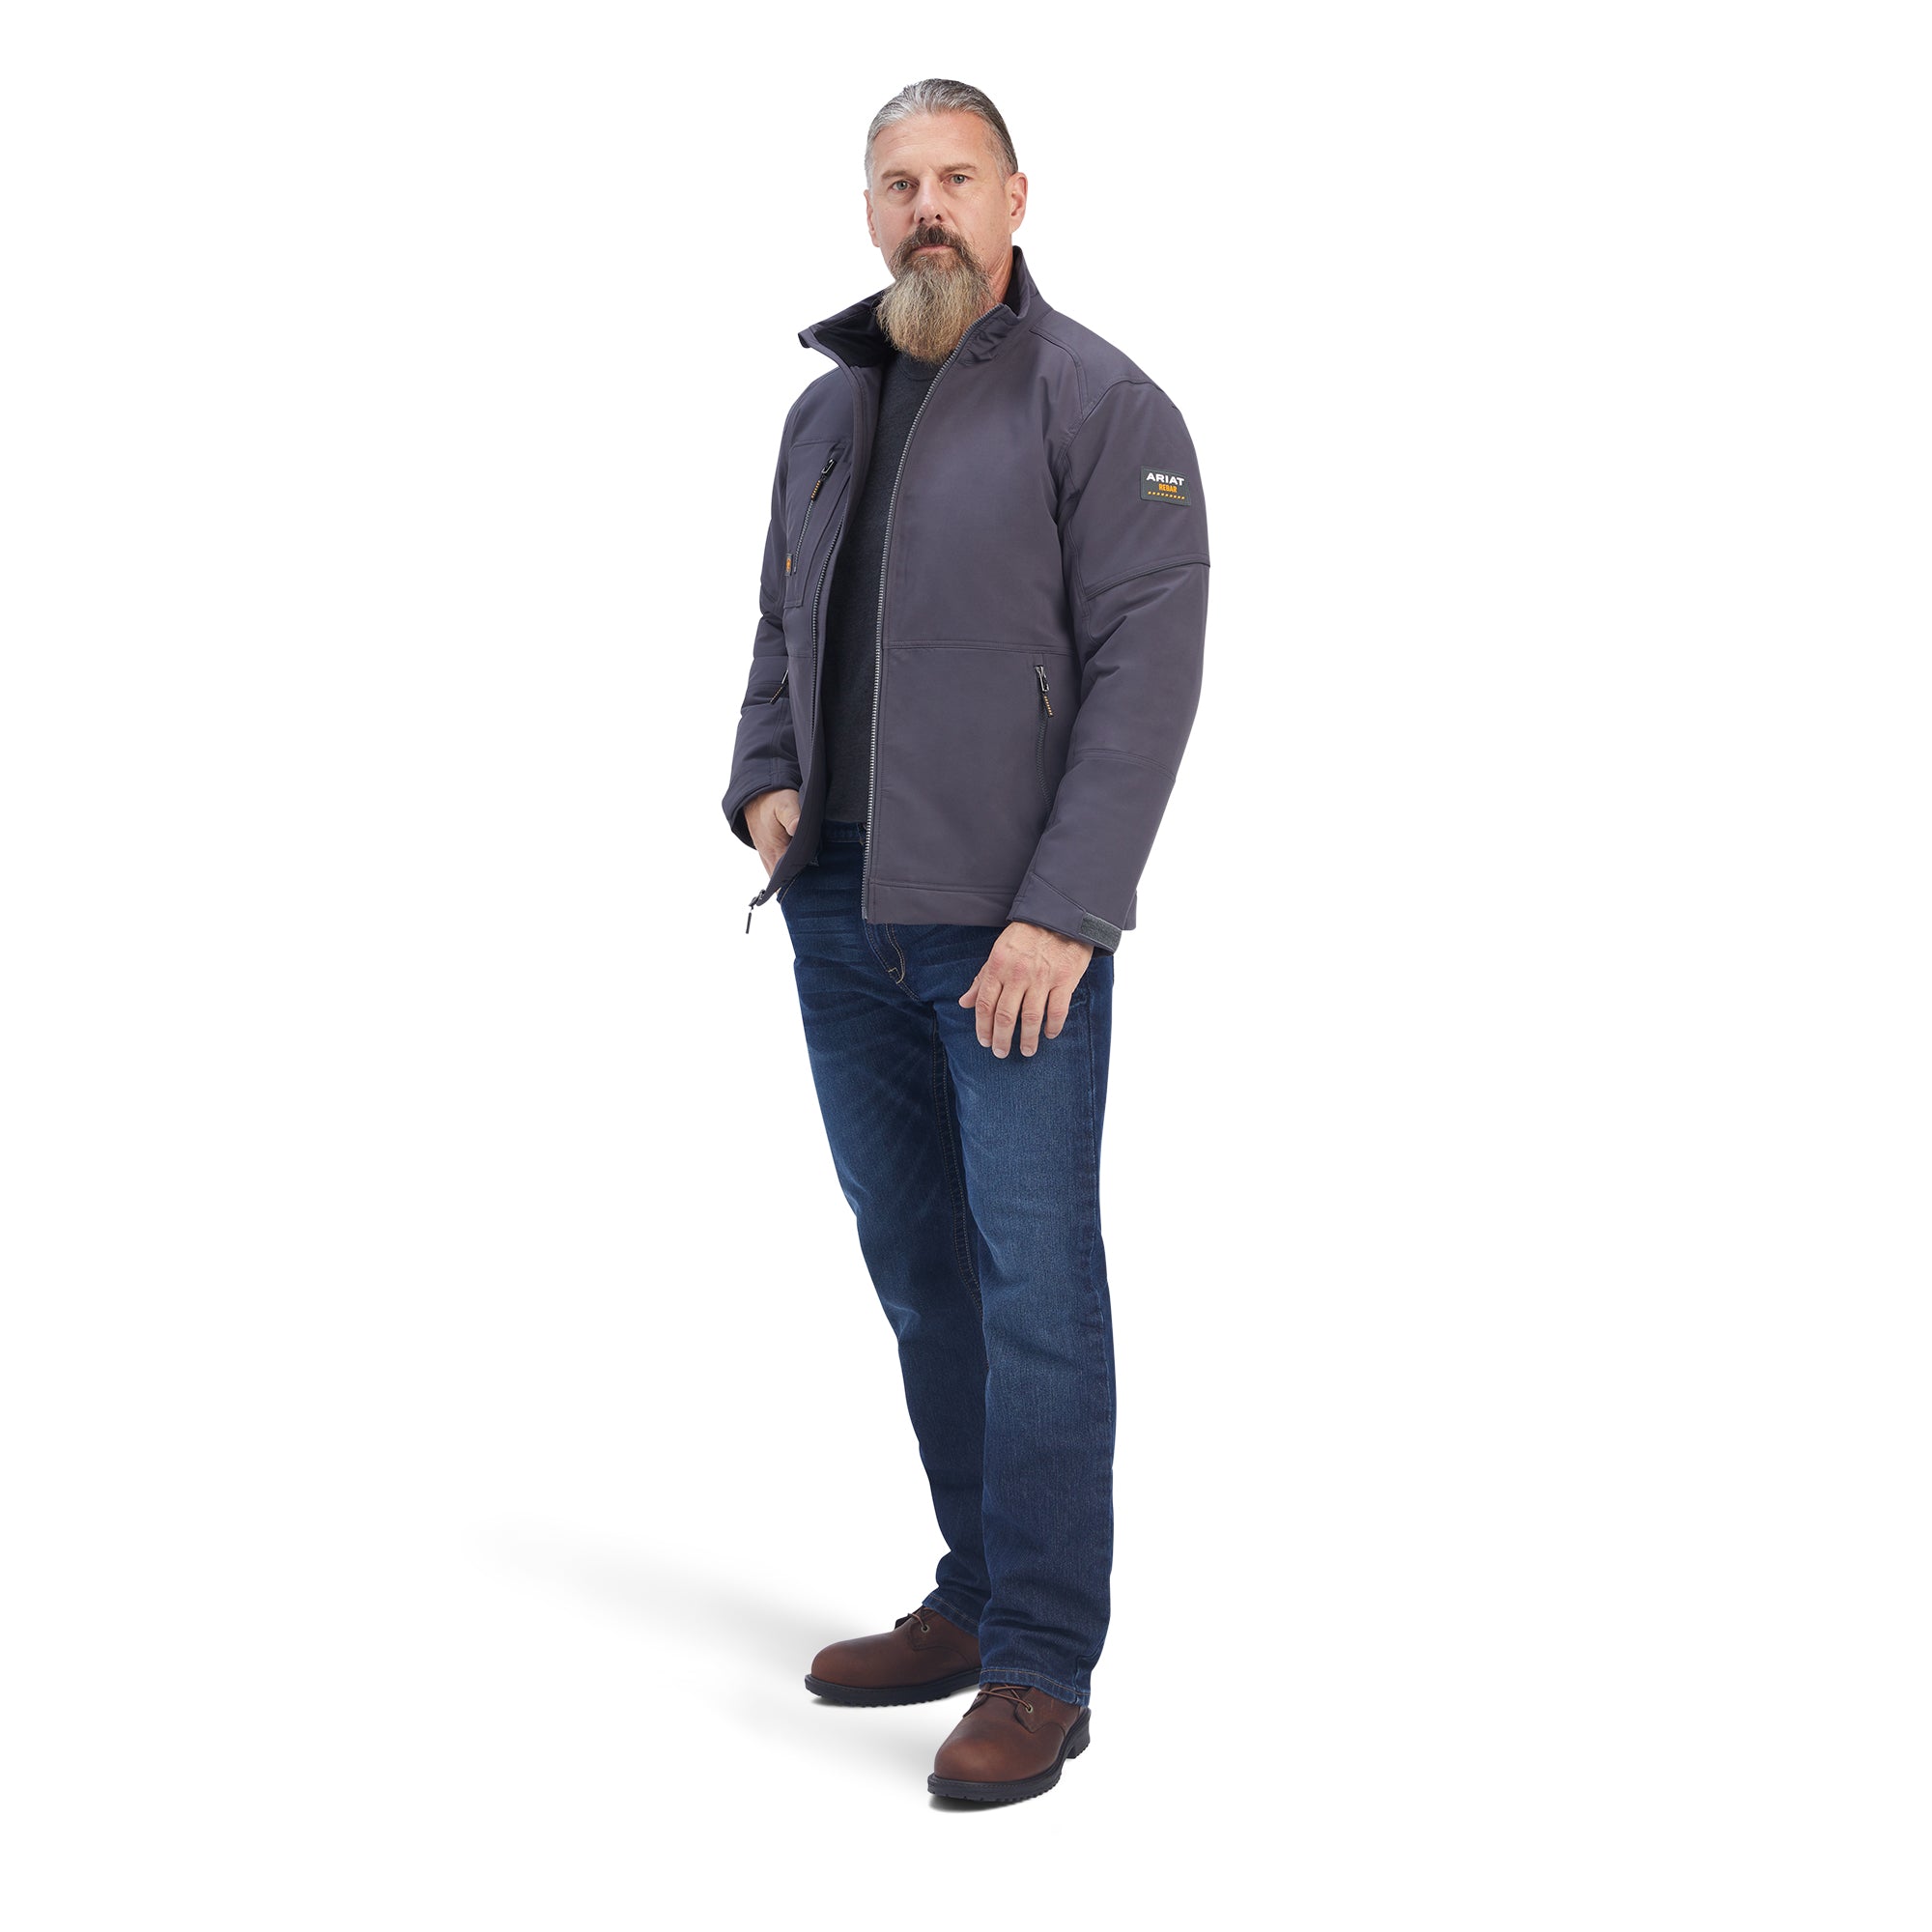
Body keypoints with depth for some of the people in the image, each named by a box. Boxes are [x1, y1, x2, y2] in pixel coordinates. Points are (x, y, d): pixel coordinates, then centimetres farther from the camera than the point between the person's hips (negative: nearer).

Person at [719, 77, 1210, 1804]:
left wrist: (1063, 911, -19)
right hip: (841, 920, 7)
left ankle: (1043, 1669, 4)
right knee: (918, 1272, 13)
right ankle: (977, 1602, 26)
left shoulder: (1103, 406, -5)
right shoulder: (825, 411, 16)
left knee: (1034, 1285, -4)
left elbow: (1149, 666, -12)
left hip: (1015, 931, -7)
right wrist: (765, 784, 5)